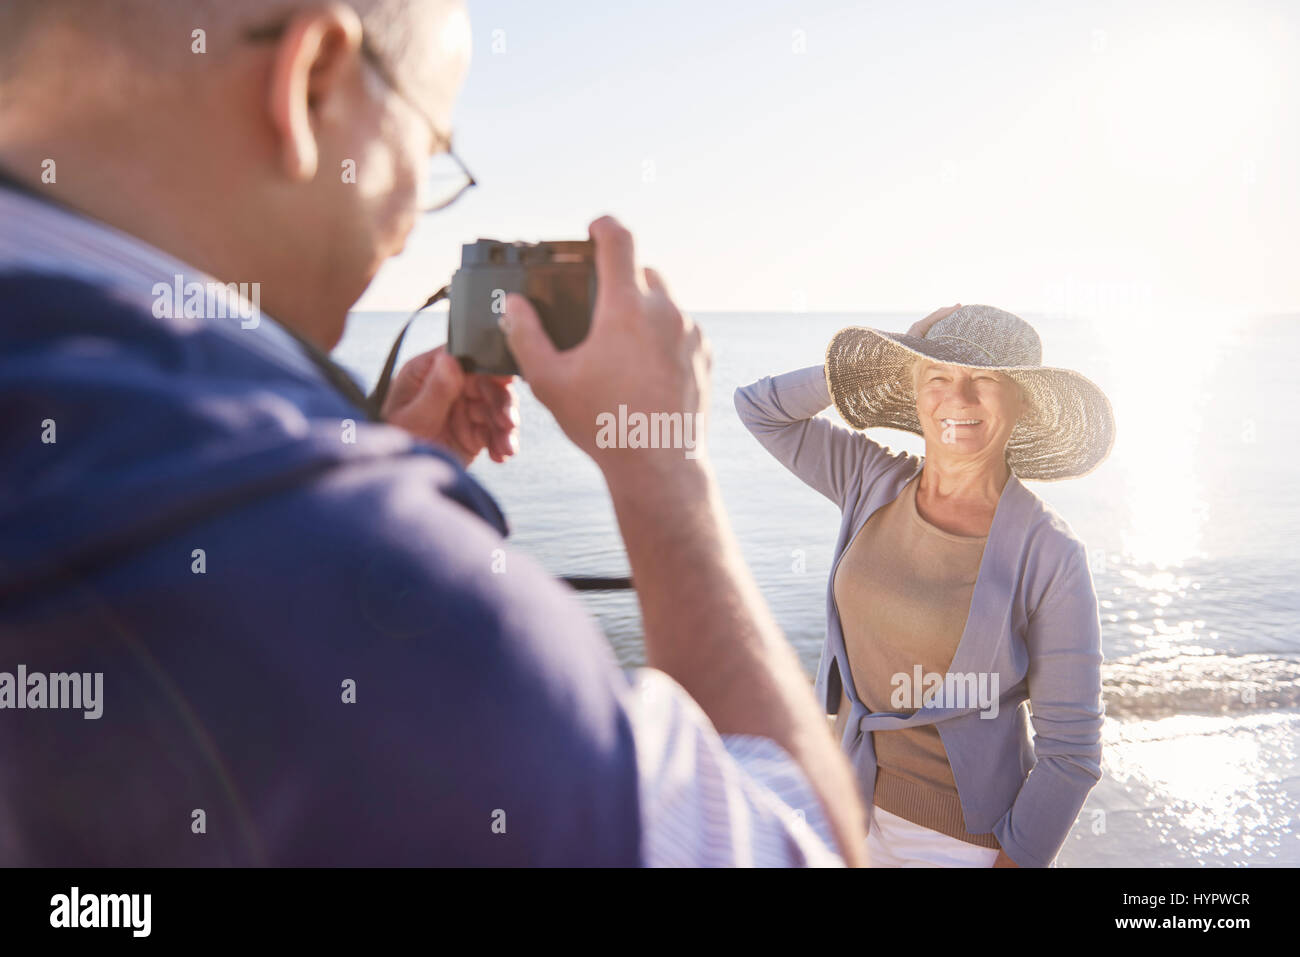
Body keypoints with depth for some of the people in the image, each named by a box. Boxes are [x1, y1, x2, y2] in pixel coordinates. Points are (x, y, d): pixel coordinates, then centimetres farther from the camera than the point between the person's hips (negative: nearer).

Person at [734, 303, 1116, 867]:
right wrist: (875, 360, -5)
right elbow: (760, 408, 4)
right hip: (854, 801, 5)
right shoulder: (875, 483, -4)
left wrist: (1013, 862, -16)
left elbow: (1069, 751, -14)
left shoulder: (1050, 556, -18)